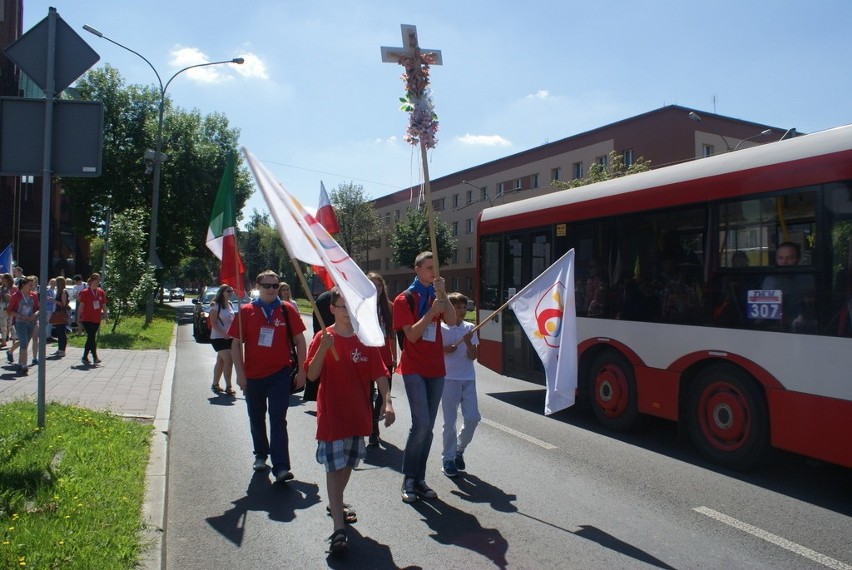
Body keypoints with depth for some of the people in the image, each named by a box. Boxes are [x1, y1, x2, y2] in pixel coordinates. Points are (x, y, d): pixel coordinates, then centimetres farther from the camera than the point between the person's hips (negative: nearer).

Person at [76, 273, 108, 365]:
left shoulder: (101, 292, 7)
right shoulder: (85, 292, -6)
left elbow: (104, 305, 13)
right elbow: (81, 306, -3)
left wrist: (105, 315, 5)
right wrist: (78, 319, -3)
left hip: (97, 319, 5)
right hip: (87, 319, -5)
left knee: (91, 338, 10)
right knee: (92, 337, -12)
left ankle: (85, 357, 20)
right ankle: (95, 356, -10)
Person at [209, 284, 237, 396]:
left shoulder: (230, 305, 12)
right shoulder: (216, 305, -10)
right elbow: (213, 323, -15)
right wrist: (224, 334, -23)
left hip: (229, 337, 7)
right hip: (218, 338, -7)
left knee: (221, 361, 14)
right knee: (228, 360, -15)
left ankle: (215, 384, 25)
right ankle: (228, 387, -11)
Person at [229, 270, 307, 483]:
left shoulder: (287, 310, -2)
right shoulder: (246, 311, -1)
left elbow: (299, 340, 2)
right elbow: (236, 343, 0)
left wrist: (301, 370, -2)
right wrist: (240, 373, -6)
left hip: (279, 373, -2)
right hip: (253, 375, 2)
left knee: (278, 419, -5)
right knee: (256, 418, 17)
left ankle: (280, 467, -6)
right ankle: (261, 455, 37)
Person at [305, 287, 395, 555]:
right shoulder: (323, 337, -7)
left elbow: (379, 375, -1)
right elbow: (311, 375, -13)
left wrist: (387, 402, -12)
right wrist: (323, 348, -27)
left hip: (358, 414, 4)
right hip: (331, 414, -4)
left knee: (348, 464, 19)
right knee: (334, 467, -4)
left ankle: (336, 503, 43)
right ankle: (339, 528, -2)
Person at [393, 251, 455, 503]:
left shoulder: (436, 296, 13)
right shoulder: (405, 299, -3)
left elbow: (451, 320, -6)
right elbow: (412, 334, -11)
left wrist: (442, 294, -14)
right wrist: (431, 312, -16)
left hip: (436, 368, 5)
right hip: (414, 368, -5)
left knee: (428, 426, 8)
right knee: (421, 423, -13)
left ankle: (419, 478, 18)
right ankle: (408, 479, 2)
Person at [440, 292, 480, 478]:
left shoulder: (469, 328, 6)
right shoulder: (441, 328, -4)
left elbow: (473, 356, 2)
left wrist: (468, 342, -15)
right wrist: (445, 350, -16)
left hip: (468, 379, 4)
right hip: (449, 379, -3)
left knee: (473, 417, 0)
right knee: (450, 421, 0)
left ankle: (459, 449, 24)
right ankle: (449, 459, 13)